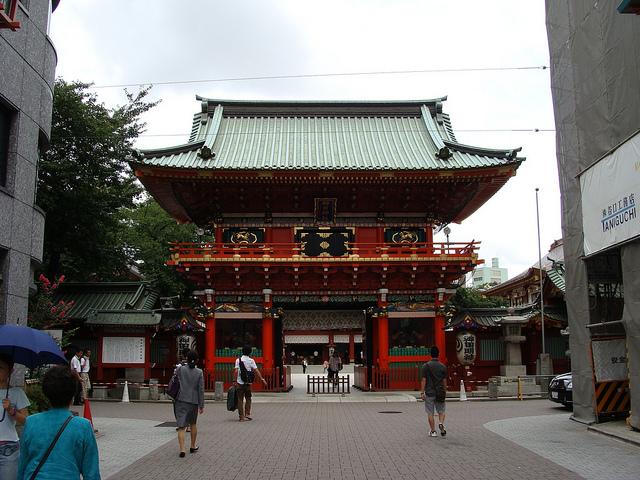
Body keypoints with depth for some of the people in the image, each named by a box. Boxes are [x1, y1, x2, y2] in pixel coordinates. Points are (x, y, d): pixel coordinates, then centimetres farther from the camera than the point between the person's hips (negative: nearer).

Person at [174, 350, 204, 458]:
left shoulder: (180, 369, -6)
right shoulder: (199, 372, -5)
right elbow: (201, 390, -4)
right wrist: (201, 405, 1)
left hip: (181, 401, -1)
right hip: (193, 401, 1)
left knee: (181, 426, 0)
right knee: (193, 424, 21)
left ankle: (182, 449, -11)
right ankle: (193, 446, 32)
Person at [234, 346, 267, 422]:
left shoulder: (238, 360, 0)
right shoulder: (251, 360, 0)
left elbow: (236, 371, -7)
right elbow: (256, 371, -5)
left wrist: (235, 381, -2)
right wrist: (262, 379, -2)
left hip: (240, 383, 0)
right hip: (248, 383, 0)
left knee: (240, 399, 5)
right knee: (248, 398, 14)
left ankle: (241, 416, 4)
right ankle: (247, 414, 6)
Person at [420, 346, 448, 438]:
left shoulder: (426, 366, -6)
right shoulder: (443, 366, 0)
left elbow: (423, 380, -8)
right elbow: (444, 381, 3)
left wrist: (422, 392, -5)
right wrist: (444, 392, 13)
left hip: (429, 393, -2)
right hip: (440, 393, 2)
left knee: (430, 413, 7)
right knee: (441, 411, 15)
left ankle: (433, 431, 8)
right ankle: (441, 423, -11)